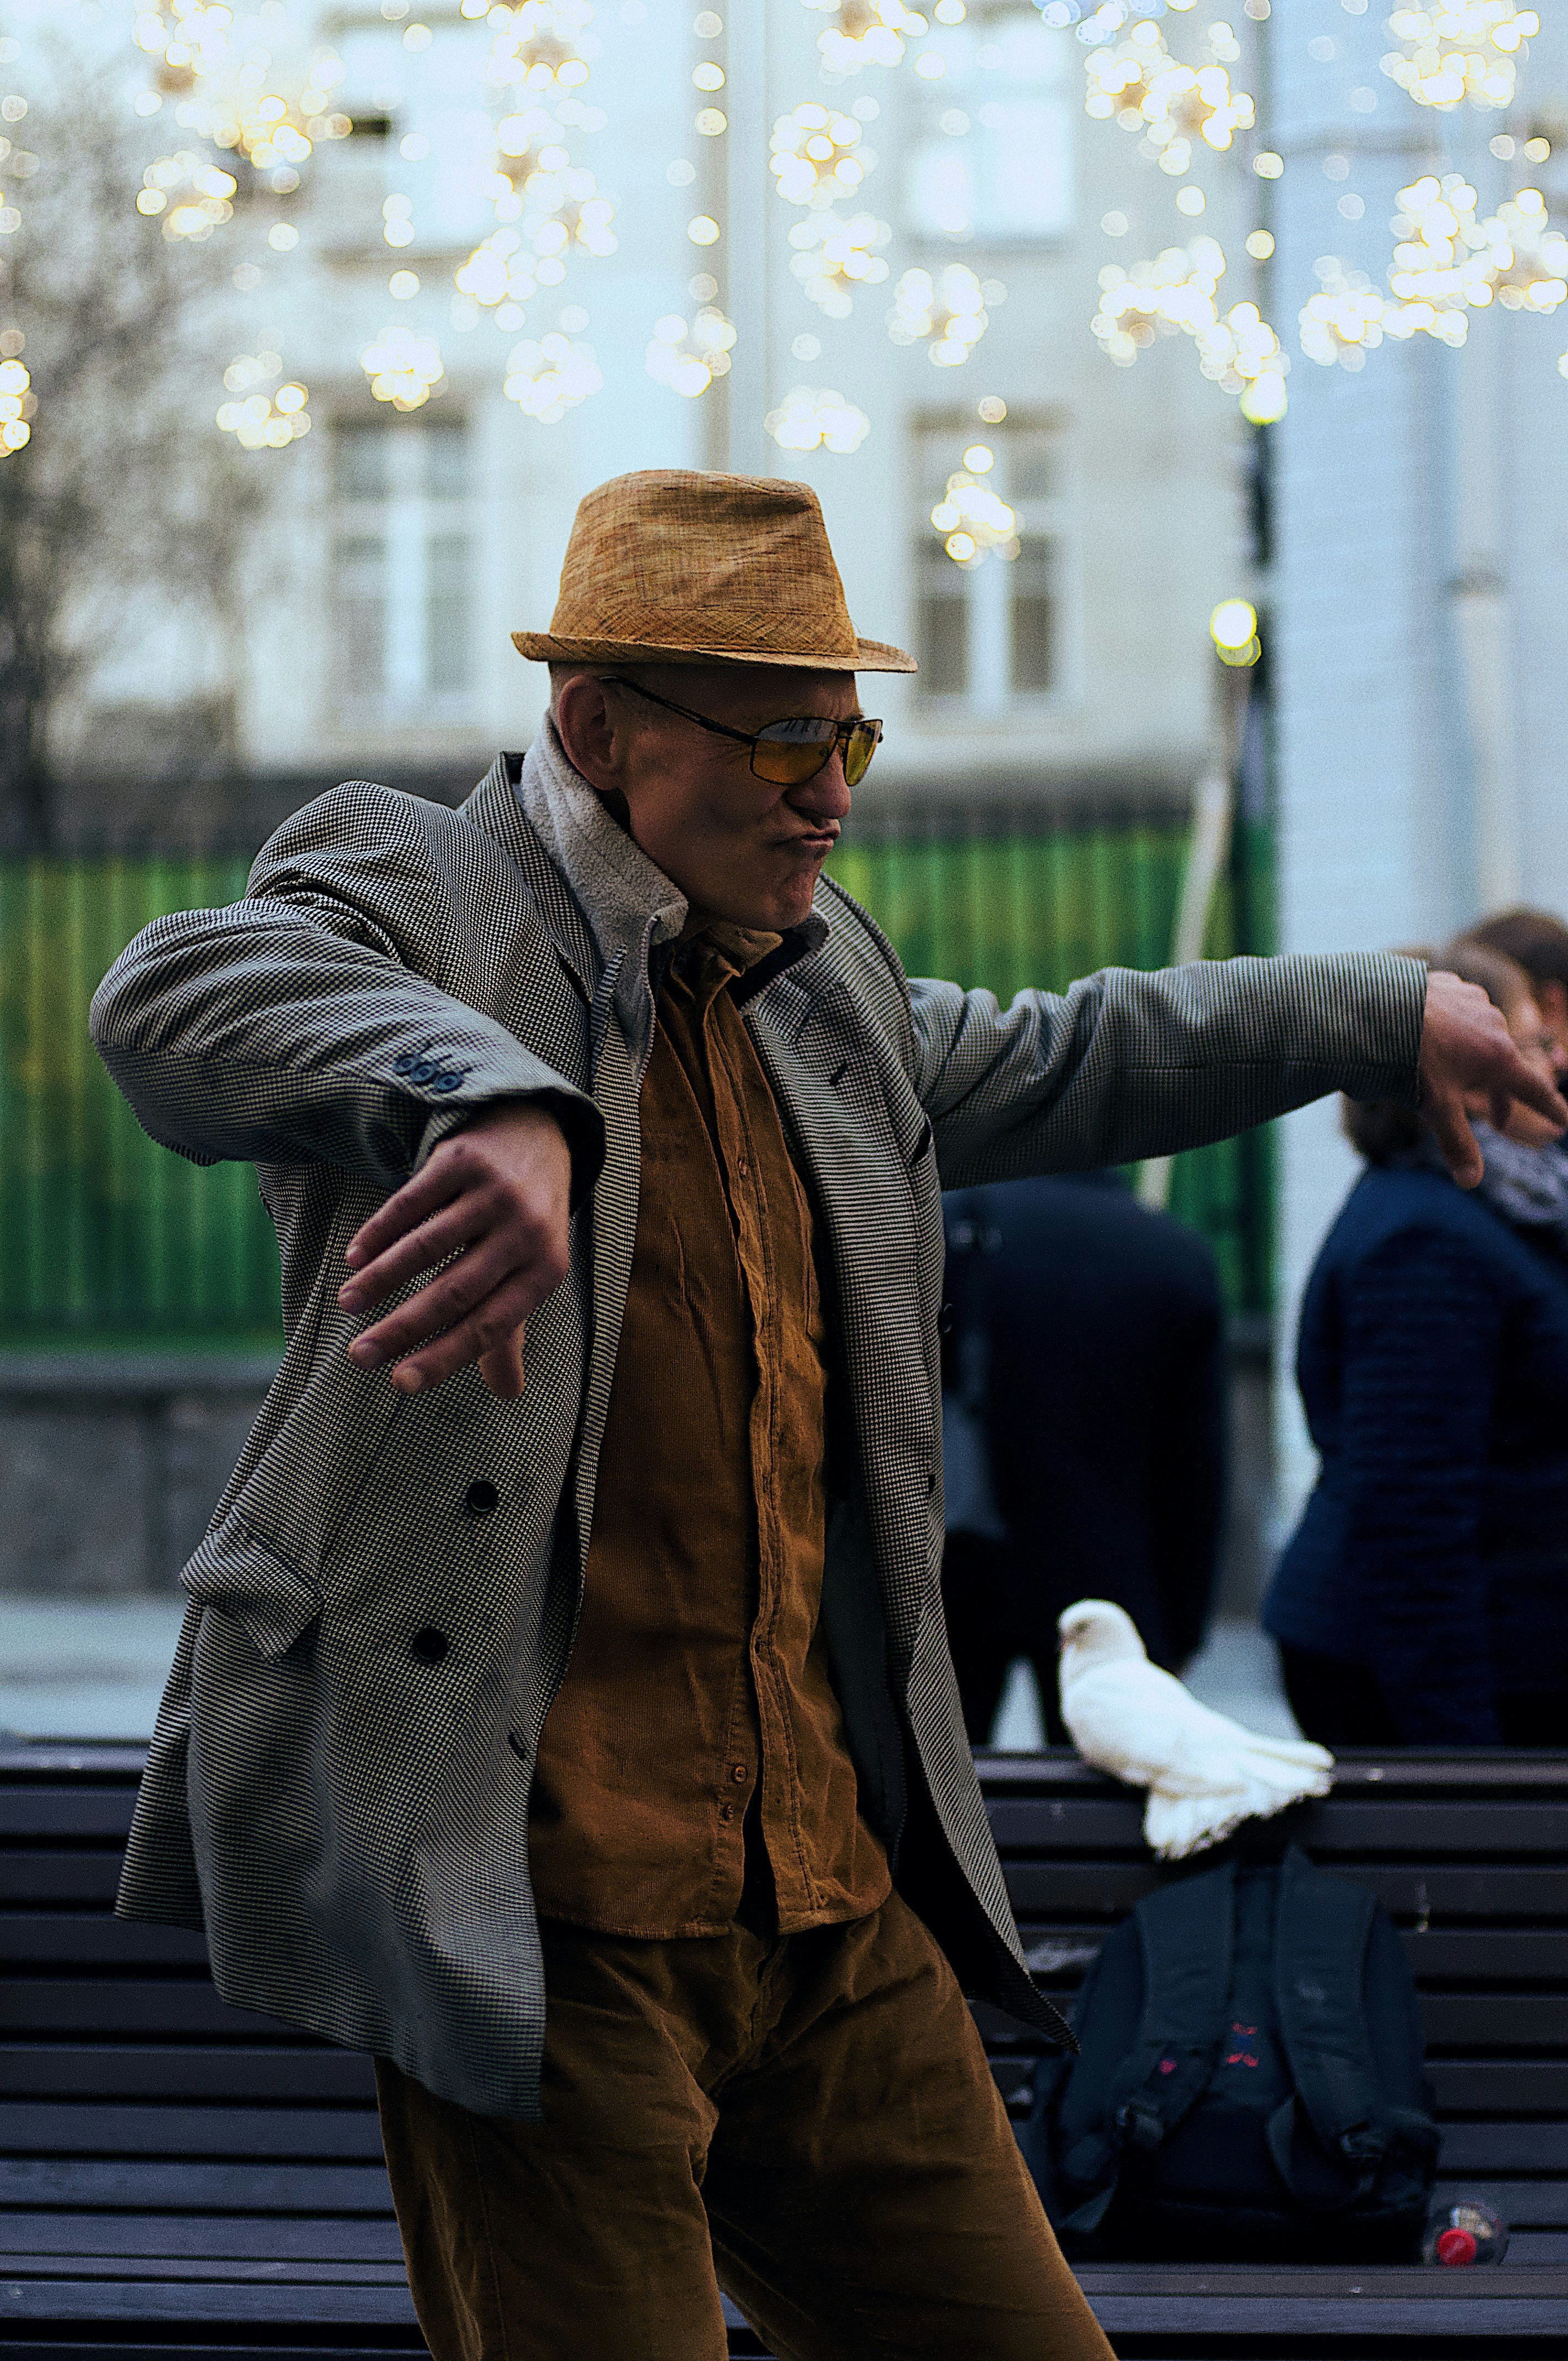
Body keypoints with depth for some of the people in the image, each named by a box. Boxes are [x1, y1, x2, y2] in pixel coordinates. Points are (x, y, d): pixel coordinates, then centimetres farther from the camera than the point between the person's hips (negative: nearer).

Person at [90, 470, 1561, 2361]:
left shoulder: (818, 977, 19)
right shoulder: (409, 894, -4)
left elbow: (1049, 1065, 39)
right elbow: (178, 996, -27)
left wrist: (1388, 1014, 42)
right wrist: (493, 1100, -45)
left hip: (836, 1911, 8)